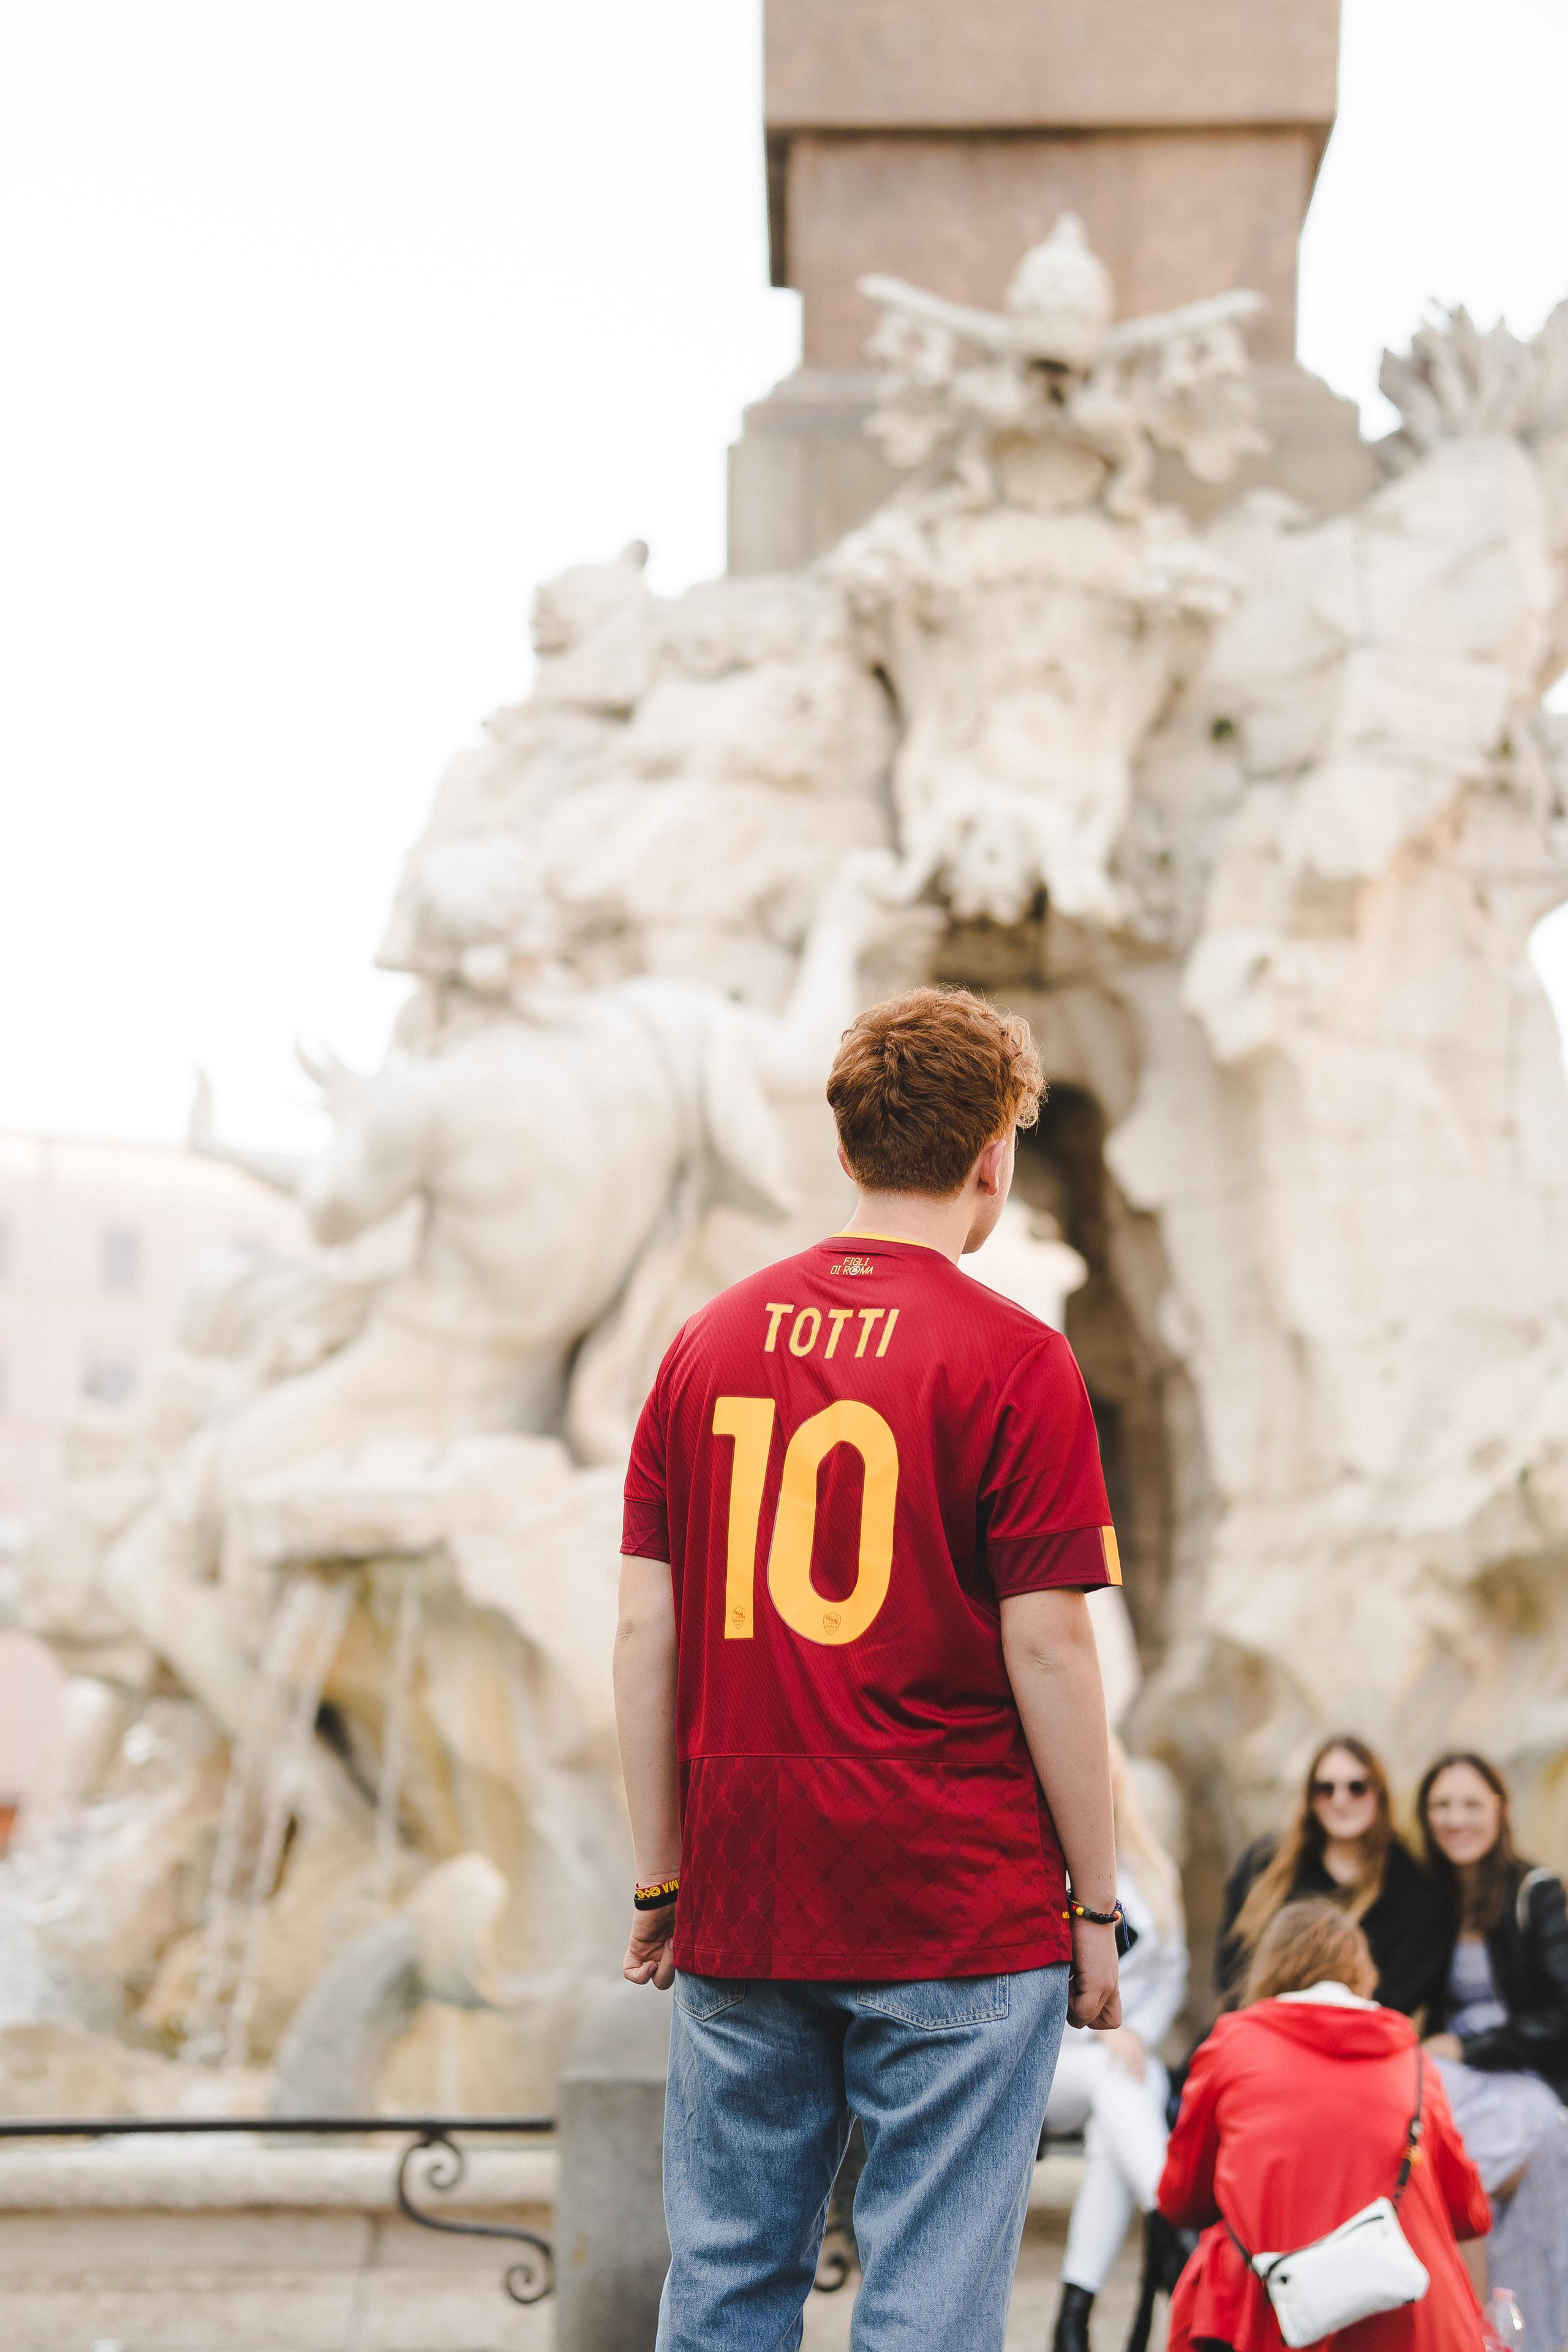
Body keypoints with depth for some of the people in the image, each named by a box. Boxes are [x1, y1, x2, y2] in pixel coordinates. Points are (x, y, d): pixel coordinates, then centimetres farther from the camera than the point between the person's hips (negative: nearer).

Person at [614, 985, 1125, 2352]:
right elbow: (1045, 1648, -10)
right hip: (956, 1916, -4)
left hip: (740, 1919, 4)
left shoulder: (711, 1342, 6)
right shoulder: (1012, 1359, -7)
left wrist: (662, 1881, 13)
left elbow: (646, 1635, 6)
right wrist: (1095, 1906, -2)